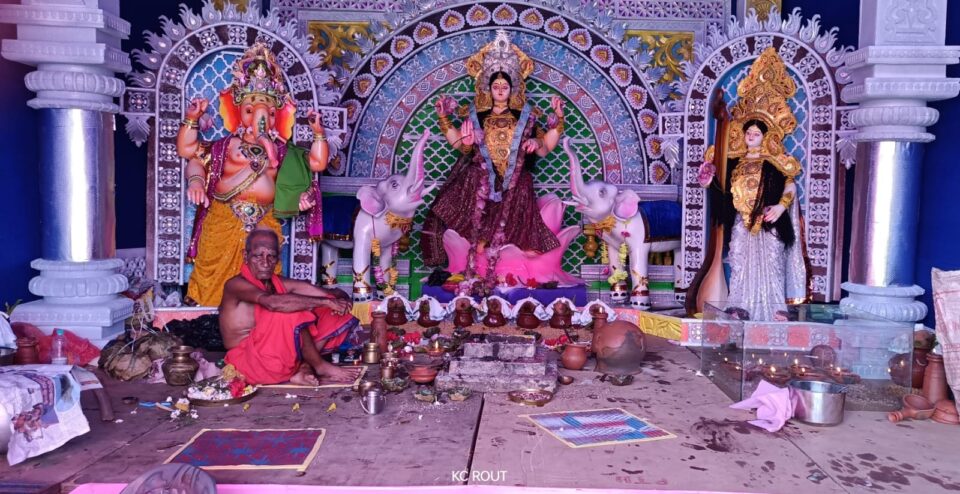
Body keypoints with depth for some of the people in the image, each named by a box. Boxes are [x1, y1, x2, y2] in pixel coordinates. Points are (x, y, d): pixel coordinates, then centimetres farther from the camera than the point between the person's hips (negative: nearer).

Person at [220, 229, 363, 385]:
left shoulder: (277, 283, 7)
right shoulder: (236, 284, -15)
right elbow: (273, 302, -35)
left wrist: (338, 298, -24)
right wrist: (325, 302, -33)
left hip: (277, 355, 8)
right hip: (248, 361, -8)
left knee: (333, 319, -1)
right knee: (290, 312, -29)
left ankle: (303, 369, -17)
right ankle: (320, 367, -14)